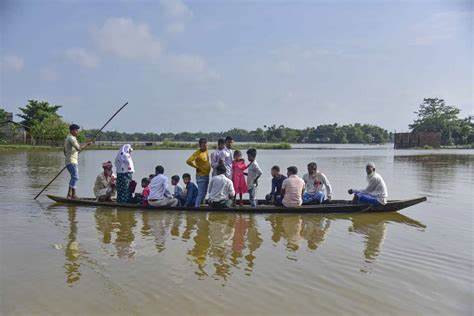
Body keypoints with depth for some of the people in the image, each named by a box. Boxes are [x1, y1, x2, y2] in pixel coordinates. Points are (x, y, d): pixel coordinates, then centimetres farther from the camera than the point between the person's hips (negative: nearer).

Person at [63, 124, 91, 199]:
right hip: (72, 162, -11)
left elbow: (64, 151, 26)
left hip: (71, 161, 11)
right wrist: (87, 144, -15)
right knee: (75, 177, -11)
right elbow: (79, 148, -24)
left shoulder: (67, 138, 20)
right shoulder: (71, 138, -13)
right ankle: (73, 195, -12)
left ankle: (69, 194, 17)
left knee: (74, 177, 15)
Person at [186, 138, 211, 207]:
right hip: (201, 176, -8)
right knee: (201, 194, -8)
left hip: (207, 175, 8)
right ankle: (196, 207, -2)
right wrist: (197, 167, -17)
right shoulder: (197, 153, -17)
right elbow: (188, 161, -28)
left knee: (204, 193, 16)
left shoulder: (206, 151, 7)